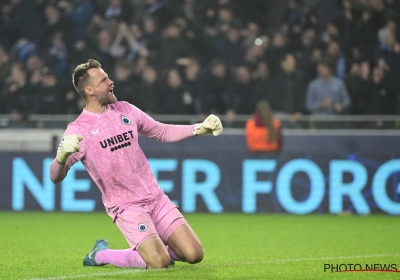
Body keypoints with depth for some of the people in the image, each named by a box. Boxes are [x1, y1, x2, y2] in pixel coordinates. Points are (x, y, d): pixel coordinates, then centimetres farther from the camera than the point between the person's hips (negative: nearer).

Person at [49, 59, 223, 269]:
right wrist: (62, 156, -39)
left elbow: (163, 132, 20)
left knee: (194, 255, -7)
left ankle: (156, 247, 23)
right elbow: (55, 177, -16)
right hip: (125, 207, -5)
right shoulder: (78, 130, -10)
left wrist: (200, 129, 7)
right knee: (159, 263, -23)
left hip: (156, 198, 5)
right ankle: (102, 255, 2)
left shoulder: (125, 110, 7)